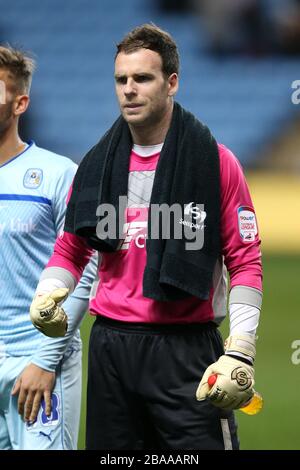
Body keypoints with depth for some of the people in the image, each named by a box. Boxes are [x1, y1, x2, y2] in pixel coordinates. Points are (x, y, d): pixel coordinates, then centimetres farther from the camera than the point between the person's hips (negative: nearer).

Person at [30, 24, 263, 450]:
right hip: (110, 347, 4)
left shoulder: (214, 161, -2)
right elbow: (71, 250, 20)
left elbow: (245, 262, -3)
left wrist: (240, 352, -12)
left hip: (187, 348, -4)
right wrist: (47, 294, -2)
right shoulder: (97, 164, 10)